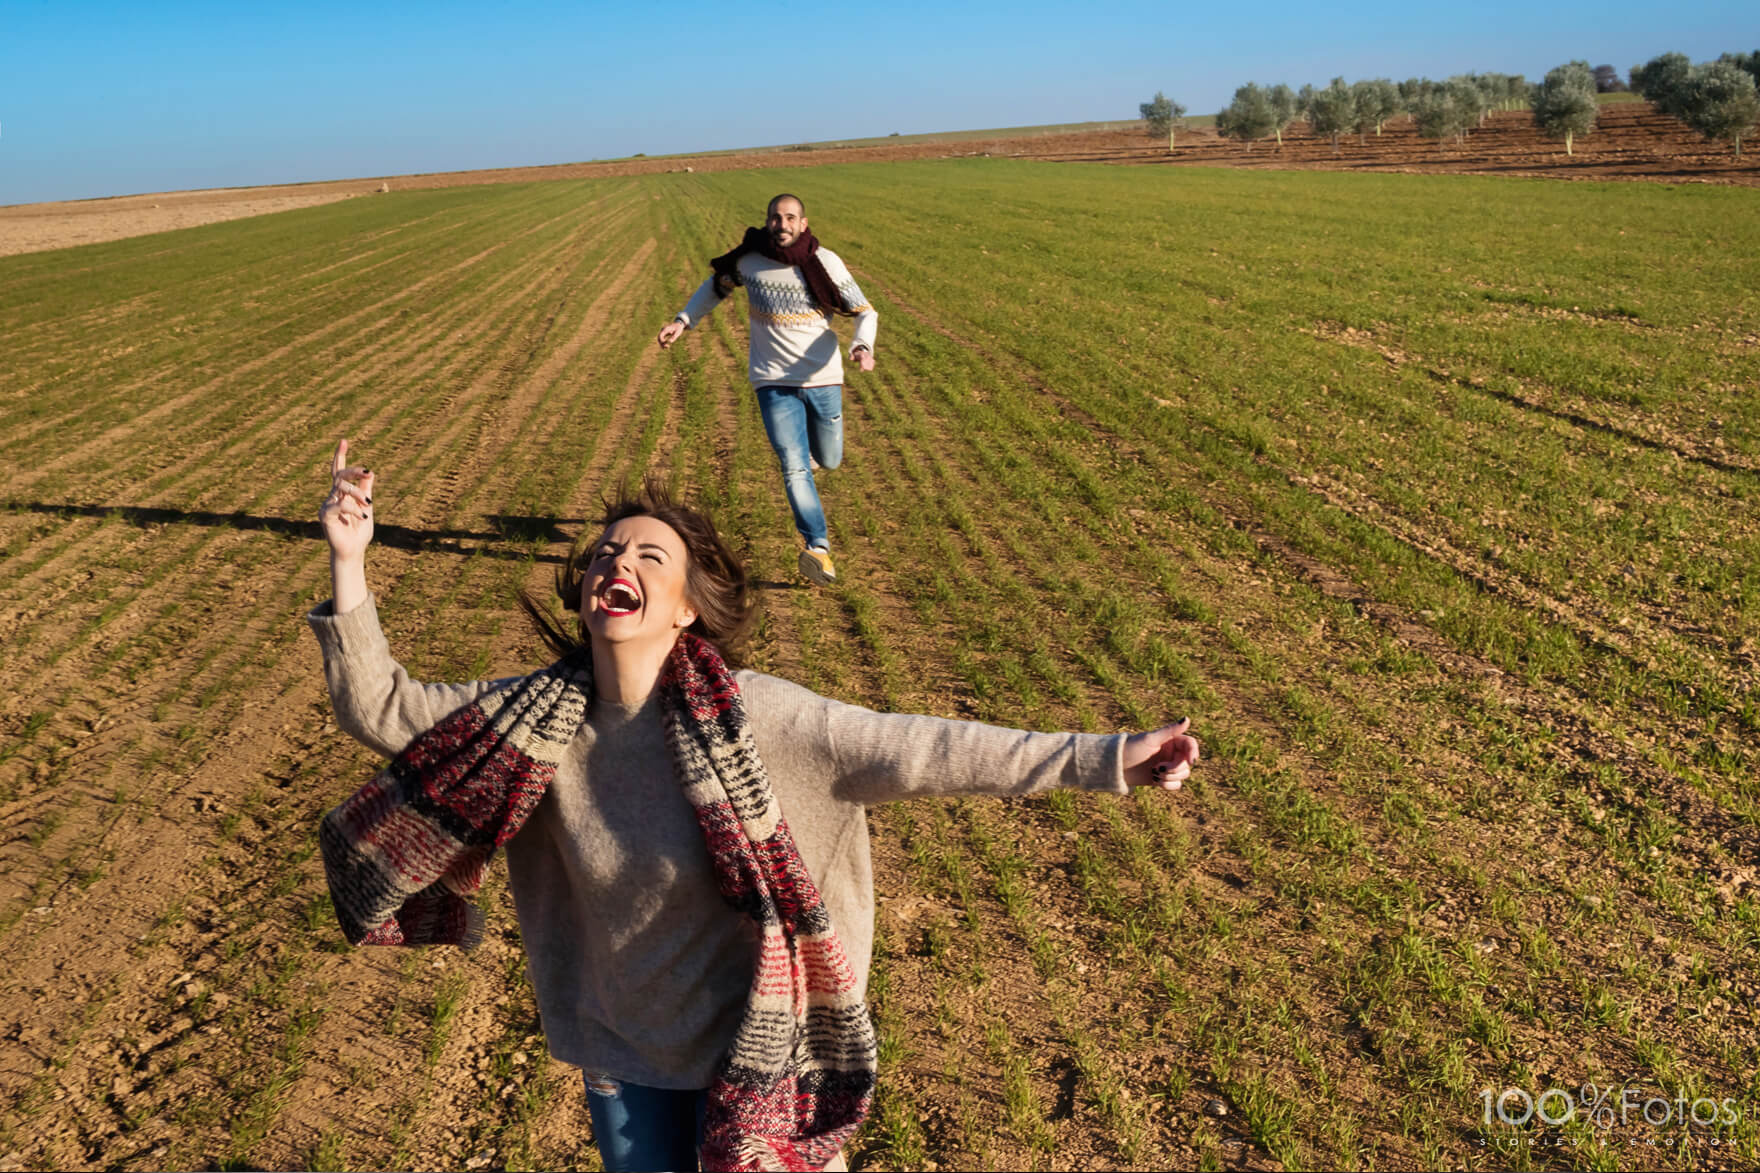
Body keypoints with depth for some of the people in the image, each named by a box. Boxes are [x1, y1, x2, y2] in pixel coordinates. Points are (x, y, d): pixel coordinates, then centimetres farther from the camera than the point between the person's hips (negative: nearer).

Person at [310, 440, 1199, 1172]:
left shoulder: (751, 716, -25)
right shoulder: (537, 715, -13)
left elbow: (915, 752, -27)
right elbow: (382, 711, -7)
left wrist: (1103, 760, -31)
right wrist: (349, 568, -19)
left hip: (749, 1044, -3)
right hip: (619, 1048, 3)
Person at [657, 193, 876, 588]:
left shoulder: (825, 262, -8)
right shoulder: (748, 260, -4)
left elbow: (865, 311, -6)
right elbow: (716, 285, 16)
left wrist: (862, 346, -27)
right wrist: (683, 320, 7)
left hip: (823, 378, 1)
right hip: (775, 382, -1)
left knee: (828, 460, 16)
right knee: (794, 467, -14)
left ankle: (808, 447, 52)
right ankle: (818, 548, -17)